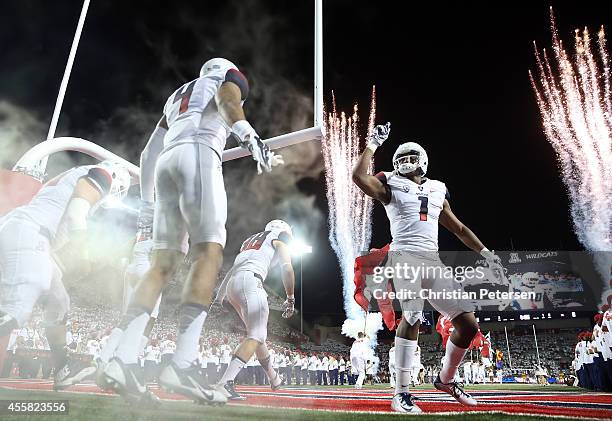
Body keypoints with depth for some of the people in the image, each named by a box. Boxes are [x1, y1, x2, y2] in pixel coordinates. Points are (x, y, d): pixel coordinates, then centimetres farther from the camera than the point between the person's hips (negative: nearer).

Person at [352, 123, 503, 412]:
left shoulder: (437, 191, 24)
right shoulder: (392, 186, 10)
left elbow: (458, 228, 28)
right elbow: (359, 176, -8)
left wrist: (485, 252, 22)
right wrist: (373, 144, 0)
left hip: (432, 261, 6)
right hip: (405, 256, -5)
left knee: (468, 323, 3)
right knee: (412, 319, -24)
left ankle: (446, 379, 25)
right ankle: (401, 394, -12)